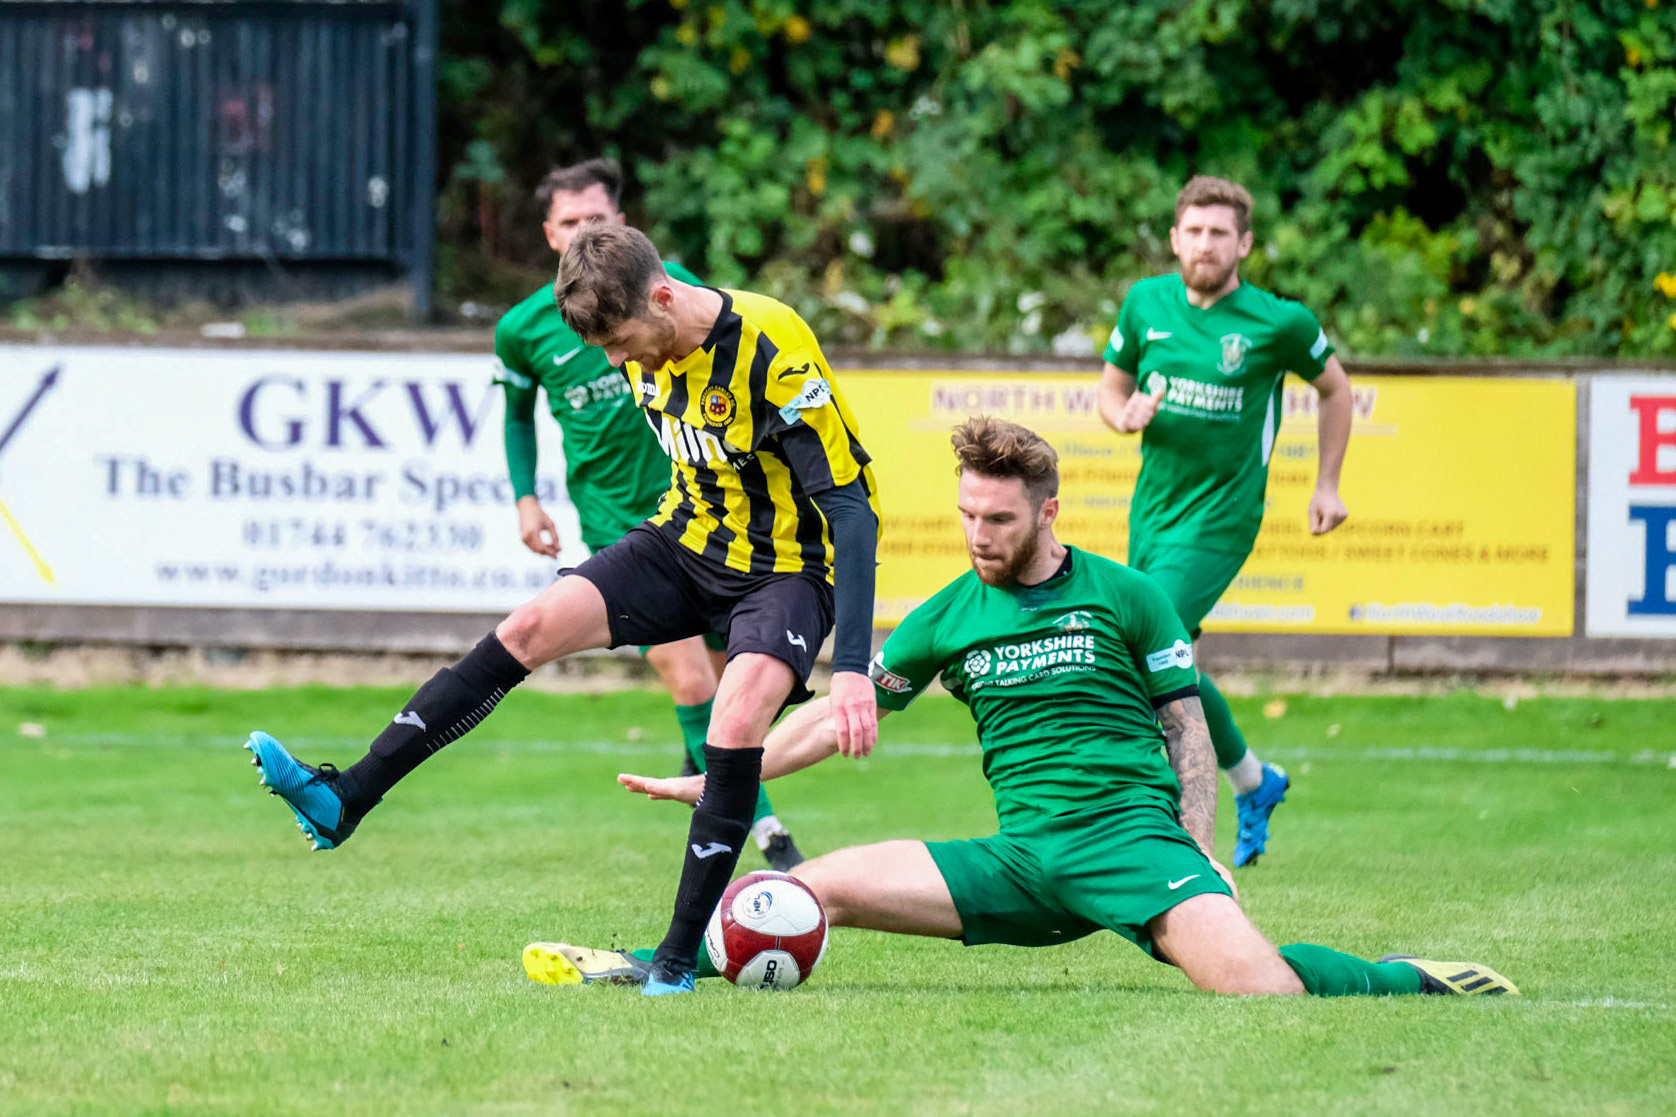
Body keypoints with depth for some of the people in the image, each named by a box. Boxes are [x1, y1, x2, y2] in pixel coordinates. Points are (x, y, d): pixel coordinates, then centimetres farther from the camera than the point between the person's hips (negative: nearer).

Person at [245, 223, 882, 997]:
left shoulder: (770, 352, -28)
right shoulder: (652, 342, -6)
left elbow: (849, 507, -29)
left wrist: (851, 669, -34)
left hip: (789, 567, -7)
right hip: (690, 546, 7)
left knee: (735, 724, -30)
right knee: (531, 627, -9)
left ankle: (679, 956, -22)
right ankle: (343, 802, -11)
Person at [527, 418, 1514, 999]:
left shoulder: (1127, 599, 2)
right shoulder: (946, 620, 11)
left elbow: (1189, 731, 5)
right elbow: (842, 716, 17)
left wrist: (1202, 861, -7)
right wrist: (716, 783, 13)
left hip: (1133, 836, -3)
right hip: (1021, 860, 3)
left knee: (1262, 992, -27)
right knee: (821, 884, -12)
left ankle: (1404, 979, 0)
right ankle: (644, 970, -2)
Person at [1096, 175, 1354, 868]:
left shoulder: (1278, 322, -9)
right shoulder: (1146, 304, 1)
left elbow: (1334, 387, 8)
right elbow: (1111, 389, 14)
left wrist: (1327, 486, 7)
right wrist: (1125, 416, -10)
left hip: (1220, 518, -6)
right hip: (1152, 512, 6)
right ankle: (1253, 783, 36)